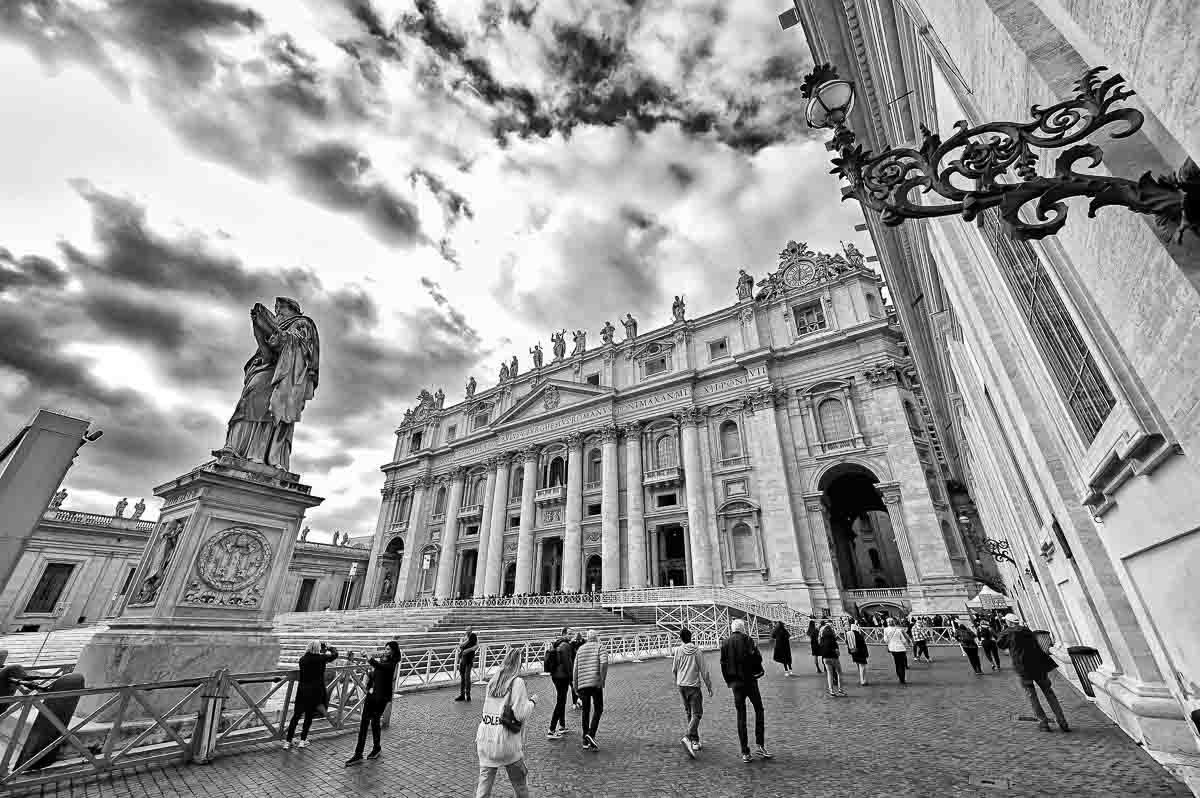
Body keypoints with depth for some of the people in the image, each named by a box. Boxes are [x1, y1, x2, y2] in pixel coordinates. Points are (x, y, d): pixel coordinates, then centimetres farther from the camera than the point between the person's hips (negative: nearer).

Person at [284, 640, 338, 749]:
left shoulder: (303, 658, -1)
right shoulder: (321, 658, -10)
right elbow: (335, 654, 4)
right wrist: (329, 648, 22)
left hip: (302, 689, 3)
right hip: (315, 691, -3)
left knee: (296, 716, 11)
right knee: (309, 716, 10)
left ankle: (288, 741, 13)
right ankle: (302, 740, 14)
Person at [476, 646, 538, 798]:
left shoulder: (492, 680, 7)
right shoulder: (517, 682, -12)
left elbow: (486, 709, 12)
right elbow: (520, 714, -14)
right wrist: (532, 701, 0)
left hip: (485, 739, 5)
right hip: (506, 742, -5)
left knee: (484, 782, 16)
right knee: (520, 785, 15)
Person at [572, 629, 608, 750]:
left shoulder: (580, 649, 15)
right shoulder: (599, 647, 2)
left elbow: (575, 669, 12)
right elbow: (604, 663, -16)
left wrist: (576, 686, 16)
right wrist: (602, 680, -11)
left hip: (582, 684, 4)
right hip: (595, 683, -4)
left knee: (586, 711, 14)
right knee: (598, 709, 8)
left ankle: (586, 742, 17)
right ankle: (591, 734, -8)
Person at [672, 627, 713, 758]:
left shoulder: (678, 650, -1)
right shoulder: (697, 651, -6)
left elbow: (674, 669, 6)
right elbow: (704, 670, -5)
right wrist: (709, 686, 6)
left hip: (681, 685, 3)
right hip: (694, 685, -3)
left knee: (689, 713, 16)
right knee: (697, 714, 1)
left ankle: (695, 741, 22)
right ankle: (687, 737, -18)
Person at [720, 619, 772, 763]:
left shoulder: (725, 643, 6)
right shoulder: (746, 639, -6)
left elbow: (723, 664, 6)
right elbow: (757, 658, -14)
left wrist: (729, 681, 14)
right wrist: (758, 671, 4)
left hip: (735, 683, 3)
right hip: (750, 680, -3)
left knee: (741, 716, 9)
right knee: (759, 710, 14)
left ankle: (745, 752, 10)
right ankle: (759, 745, 7)